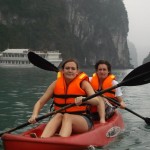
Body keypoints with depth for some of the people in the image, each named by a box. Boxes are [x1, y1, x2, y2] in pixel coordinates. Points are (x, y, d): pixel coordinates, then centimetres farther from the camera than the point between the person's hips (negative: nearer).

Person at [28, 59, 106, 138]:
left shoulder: (83, 83, 0)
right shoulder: (56, 84, 6)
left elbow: (97, 101, -14)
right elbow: (40, 102, 5)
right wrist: (34, 115, -15)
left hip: (83, 121, -2)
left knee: (66, 116, -33)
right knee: (58, 115, -30)